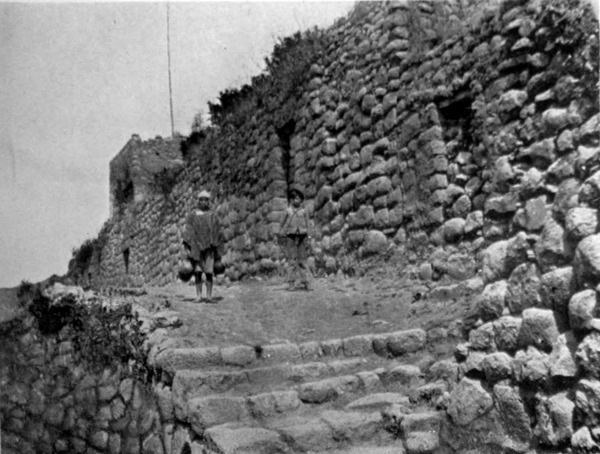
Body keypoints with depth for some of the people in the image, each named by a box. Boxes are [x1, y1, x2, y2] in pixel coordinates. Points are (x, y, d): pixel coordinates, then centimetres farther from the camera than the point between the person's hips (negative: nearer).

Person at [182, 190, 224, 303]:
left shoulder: (213, 217, 11)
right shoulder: (192, 216, 8)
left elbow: (218, 234, 12)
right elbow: (187, 232, 2)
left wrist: (218, 250, 7)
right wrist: (187, 247, -9)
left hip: (209, 247, 0)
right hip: (196, 247, 0)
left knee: (209, 272, -7)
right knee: (198, 271, -7)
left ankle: (209, 296, -5)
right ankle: (199, 295, -4)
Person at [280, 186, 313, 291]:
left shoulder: (304, 211, 7)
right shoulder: (288, 211, 6)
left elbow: (308, 225, 8)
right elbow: (284, 225, 8)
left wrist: (308, 238, 2)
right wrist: (283, 236, 2)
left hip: (302, 237, 1)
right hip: (291, 237, -1)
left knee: (302, 260, 2)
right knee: (292, 261, -3)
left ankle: (305, 282, 5)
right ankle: (291, 283, 0)